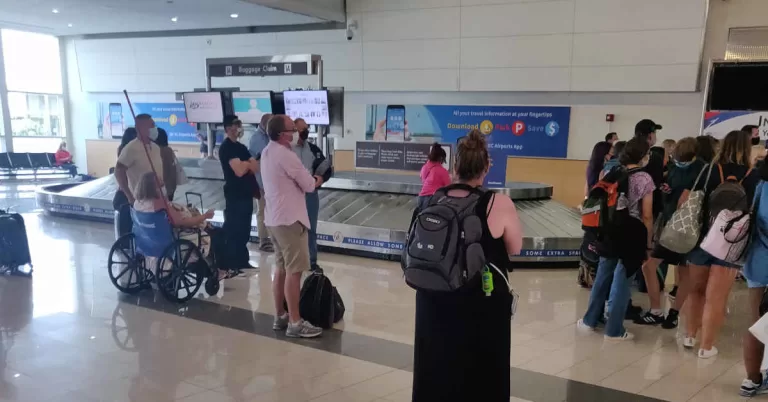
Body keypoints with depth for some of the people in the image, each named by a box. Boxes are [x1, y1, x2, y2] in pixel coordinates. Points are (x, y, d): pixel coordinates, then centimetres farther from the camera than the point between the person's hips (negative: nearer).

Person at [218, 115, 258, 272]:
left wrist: (245, 164, -9)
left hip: (246, 193, 8)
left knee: (244, 230, 13)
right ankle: (231, 264, 4)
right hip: (234, 195, -8)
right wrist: (248, 163, -2)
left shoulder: (241, 147, 16)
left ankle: (242, 261, 21)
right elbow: (239, 171, -21)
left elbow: (256, 167, 10)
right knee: (233, 230, -3)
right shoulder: (227, 147, -11)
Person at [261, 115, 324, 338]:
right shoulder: (285, 155, -18)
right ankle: (295, 323, 0)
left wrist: (309, 180, 4)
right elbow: (309, 185, -13)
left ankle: (280, 317, 22)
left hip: (274, 217, 10)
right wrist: (316, 181, 8)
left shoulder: (268, 152, 12)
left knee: (281, 269, 14)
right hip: (289, 219, -10)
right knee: (294, 272, -5)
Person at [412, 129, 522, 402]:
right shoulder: (500, 205, -17)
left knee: (436, 372, 20)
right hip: (483, 304, -3)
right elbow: (514, 249, -4)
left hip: (435, 299, 3)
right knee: (480, 374, 17)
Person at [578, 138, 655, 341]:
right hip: (632, 233, -5)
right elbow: (647, 216, -6)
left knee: (603, 275, 16)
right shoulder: (644, 178, -7)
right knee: (622, 278, 4)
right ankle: (614, 330, 13)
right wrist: (648, 242, 3)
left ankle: (590, 320, 25)